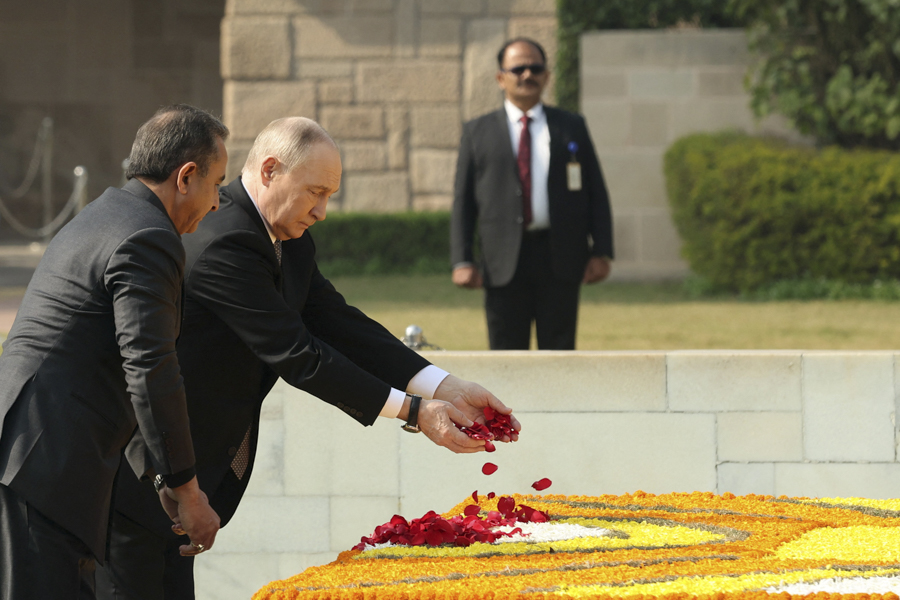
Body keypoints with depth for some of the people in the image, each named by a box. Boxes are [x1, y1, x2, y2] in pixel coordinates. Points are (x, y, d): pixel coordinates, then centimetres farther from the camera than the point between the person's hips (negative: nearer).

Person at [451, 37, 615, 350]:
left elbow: (596, 193, 11)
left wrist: (601, 252, 0)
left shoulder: (572, 128, 13)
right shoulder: (477, 133, 10)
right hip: (504, 263, 0)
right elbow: (463, 201, 8)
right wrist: (462, 261, -3)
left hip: (560, 261, 0)